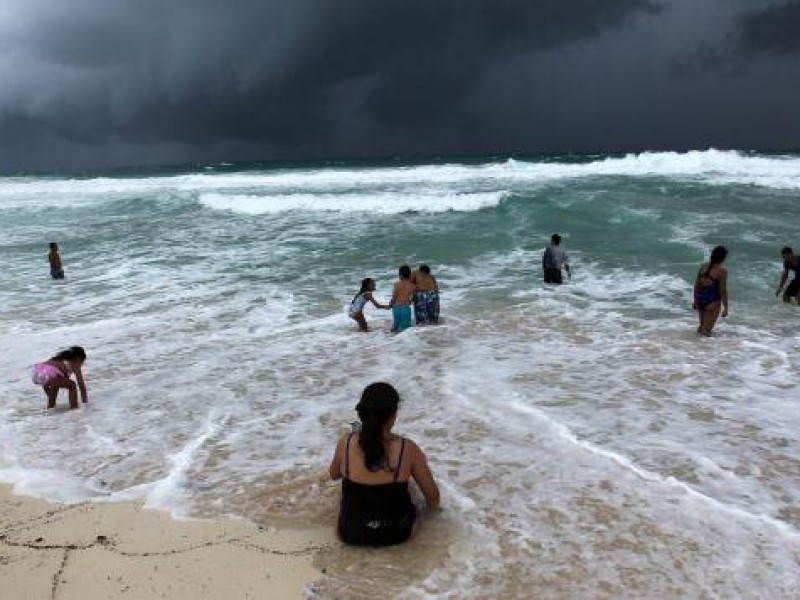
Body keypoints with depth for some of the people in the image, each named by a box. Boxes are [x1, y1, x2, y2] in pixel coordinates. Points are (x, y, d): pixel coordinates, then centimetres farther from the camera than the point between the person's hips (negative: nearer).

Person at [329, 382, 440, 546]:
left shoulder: (346, 443, -17)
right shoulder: (408, 449, -21)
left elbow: (333, 475, 5)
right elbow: (433, 498, -8)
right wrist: (432, 504, 14)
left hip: (350, 534, 1)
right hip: (396, 535, -1)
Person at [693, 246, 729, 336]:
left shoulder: (703, 266, 3)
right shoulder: (722, 270, -13)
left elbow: (696, 285, 8)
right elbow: (722, 291, -12)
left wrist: (695, 300, 19)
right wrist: (725, 308, -5)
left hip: (700, 299, 6)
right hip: (712, 302, -6)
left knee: (702, 326, 25)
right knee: (706, 331, 4)